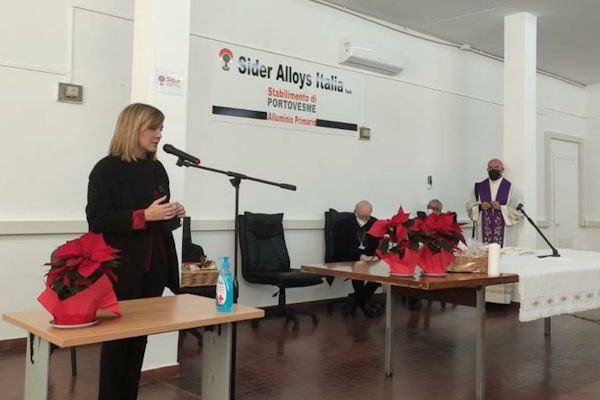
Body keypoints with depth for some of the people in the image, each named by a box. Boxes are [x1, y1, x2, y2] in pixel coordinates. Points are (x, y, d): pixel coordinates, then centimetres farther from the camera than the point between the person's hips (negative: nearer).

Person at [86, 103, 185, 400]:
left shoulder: (157, 169, 11)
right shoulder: (107, 169, -8)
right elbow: (97, 220, -16)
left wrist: (174, 215, -2)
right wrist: (144, 216, -23)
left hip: (155, 265, 6)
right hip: (121, 268, -6)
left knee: (141, 335, 12)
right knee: (118, 335, 3)